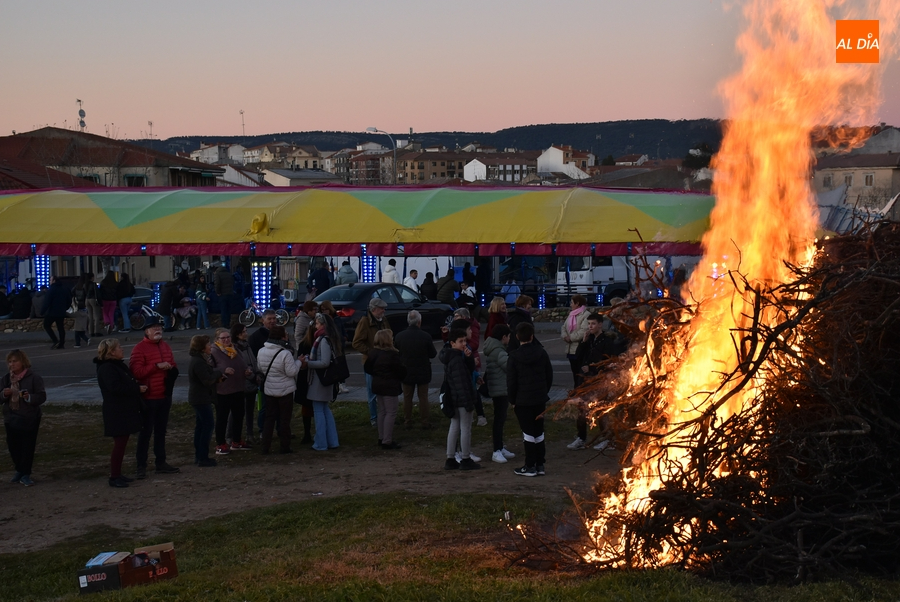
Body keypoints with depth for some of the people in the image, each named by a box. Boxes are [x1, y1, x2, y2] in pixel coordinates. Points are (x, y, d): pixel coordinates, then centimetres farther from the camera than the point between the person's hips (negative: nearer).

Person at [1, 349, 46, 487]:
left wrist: (29, 397, -28)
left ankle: (25, 475, 7)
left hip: (29, 419, -4)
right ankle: (19, 470, 28)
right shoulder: (6, 379, 6)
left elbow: (42, 397, -10)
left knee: (28, 447, -1)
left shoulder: (34, 378, -8)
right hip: (11, 419, 4)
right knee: (13, 446, 9)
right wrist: (4, 394, -14)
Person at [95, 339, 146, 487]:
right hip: (117, 413, -10)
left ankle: (117, 474, 20)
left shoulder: (119, 366, 17)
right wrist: (137, 389, -21)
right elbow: (116, 387, -26)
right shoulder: (106, 368, -16)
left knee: (121, 443, 13)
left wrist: (138, 387, 2)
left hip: (125, 411, 10)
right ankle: (114, 477, -3)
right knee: (119, 443, -8)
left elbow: (128, 384, 22)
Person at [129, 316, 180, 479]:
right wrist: (157, 366, -24)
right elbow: (136, 372, -20)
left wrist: (171, 369, -4)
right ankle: (141, 466, 1)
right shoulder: (140, 348, -10)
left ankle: (161, 463, 23)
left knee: (161, 431, 14)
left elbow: (174, 367, 20)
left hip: (165, 396, 7)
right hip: (148, 398, -7)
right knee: (145, 432, -3)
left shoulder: (165, 346, 12)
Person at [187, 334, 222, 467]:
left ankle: (198, 456, 20)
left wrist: (216, 376, -4)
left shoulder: (199, 359, 12)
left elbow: (208, 377, 15)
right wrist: (218, 373, -9)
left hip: (197, 398, 11)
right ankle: (203, 458, -6)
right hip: (202, 398, -11)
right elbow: (207, 380, -24)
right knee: (208, 426, -7)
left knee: (200, 426, 14)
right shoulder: (199, 362, -21)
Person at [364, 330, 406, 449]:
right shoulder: (392, 354, -19)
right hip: (390, 387, -8)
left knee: (382, 412, 17)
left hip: (377, 385, 8)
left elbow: (367, 368, 10)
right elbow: (401, 370, -16)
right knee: (391, 413, -2)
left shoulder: (373, 353, 3)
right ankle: (387, 441, -3)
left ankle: (381, 438, 23)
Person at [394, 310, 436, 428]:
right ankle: (424, 422, 11)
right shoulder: (426, 337, -18)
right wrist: (432, 346, 12)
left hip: (407, 372, 2)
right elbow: (433, 354, -8)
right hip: (422, 373, -1)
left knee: (407, 398, 13)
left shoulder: (399, 336, -11)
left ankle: (407, 421, 17)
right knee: (423, 397, 9)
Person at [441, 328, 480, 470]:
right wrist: (469, 402, -22)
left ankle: (450, 460, 18)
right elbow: (461, 382, -23)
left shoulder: (450, 357, 9)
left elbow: (470, 369, 13)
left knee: (454, 427, 14)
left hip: (454, 399, 10)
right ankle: (465, 460, 8)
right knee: (466, 428, 1)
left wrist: (468, 357, -7)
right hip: (462, 399, -10)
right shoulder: (457, 359, -21)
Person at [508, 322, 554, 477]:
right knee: (539, 432, 12)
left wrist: (512, 399, 1)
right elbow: (549, 375, 7)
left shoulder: (514, 356, -11)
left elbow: (511, 381, -10)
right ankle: (540, 465, 15)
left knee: (528, 433, 0)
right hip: (540, 399, 4)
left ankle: (530, 466, 3)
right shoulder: (541, 353, 1)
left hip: (523, 400, -4)